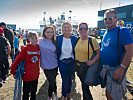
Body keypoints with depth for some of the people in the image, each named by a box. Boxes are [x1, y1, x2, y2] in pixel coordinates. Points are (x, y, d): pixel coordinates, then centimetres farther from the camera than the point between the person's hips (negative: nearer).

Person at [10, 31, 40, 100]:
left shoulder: (38, 48, 0)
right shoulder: (26, 49, -13)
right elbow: (17, 59, -12)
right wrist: (13, 71, -9)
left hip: (35, 75, 4)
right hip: (27, 76, -4)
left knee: (34, 93, 21)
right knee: (26, 94, 12)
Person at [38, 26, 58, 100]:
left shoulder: (54, 42, 4)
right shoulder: (41, 41, -5)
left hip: (55, 65, 3)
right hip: (46, 66, -3)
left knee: (52, 82, 8)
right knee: (52, 82, 0)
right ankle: (55, 93, 32)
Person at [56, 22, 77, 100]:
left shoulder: (74, 38, -3)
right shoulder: (58, 38, -7)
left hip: (71, 62, 2)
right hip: (62, 62, -2)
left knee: (70, 79, 15)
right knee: (65, 80, 1)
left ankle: (68, 93, 40)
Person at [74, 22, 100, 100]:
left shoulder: (92, 40, -12)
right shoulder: (77, 40, 4)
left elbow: (99, 53, -14)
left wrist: (92, 61, -25)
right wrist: (76, 62, 9)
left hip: (87, 66, -5)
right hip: (78, 66, 6)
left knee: (85, 87, -2)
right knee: (83, 84, 20)